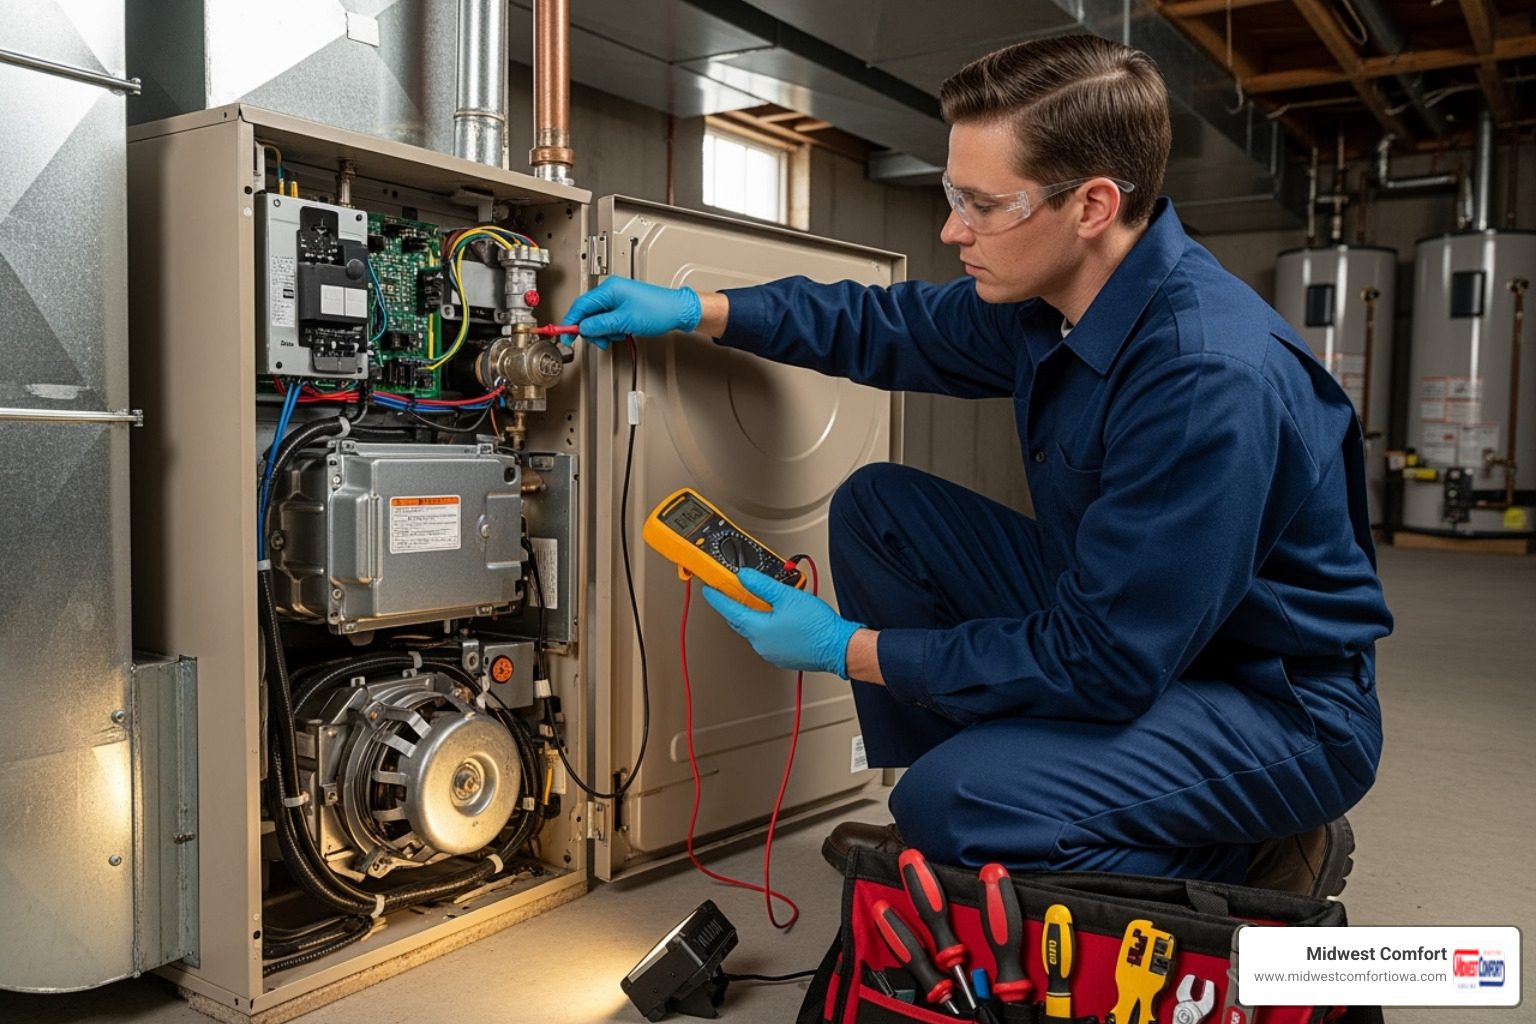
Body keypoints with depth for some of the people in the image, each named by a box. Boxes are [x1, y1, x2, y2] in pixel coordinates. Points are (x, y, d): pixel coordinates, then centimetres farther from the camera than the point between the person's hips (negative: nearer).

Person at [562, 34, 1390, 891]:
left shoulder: (1213, 380, -32)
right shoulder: (1053, 299, -6)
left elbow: (1102, 662, -29)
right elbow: (893, 327, 11)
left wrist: (846, 648, -22)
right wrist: (696, 310, 4)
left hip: (1284, 707, -8)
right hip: (1117, 621, 8)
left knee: (957, 802, -30)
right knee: (878, 504, 0)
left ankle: (1255, 866, -2)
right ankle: (939, 829, 10)